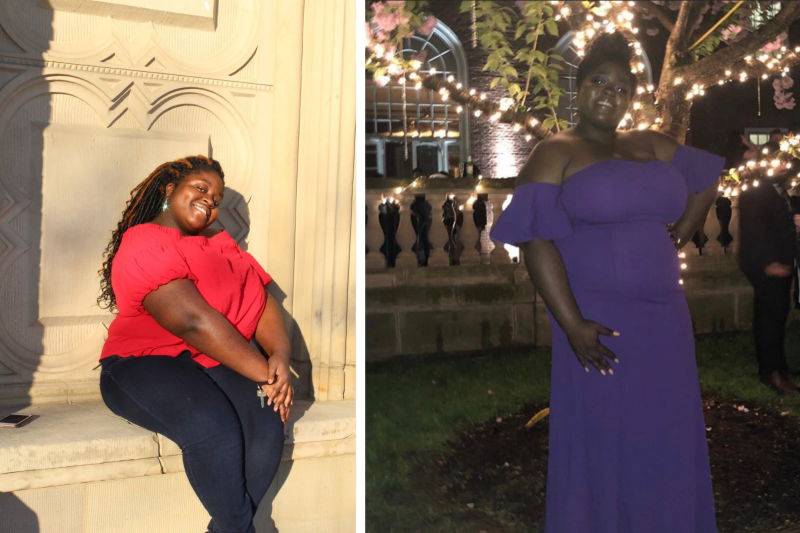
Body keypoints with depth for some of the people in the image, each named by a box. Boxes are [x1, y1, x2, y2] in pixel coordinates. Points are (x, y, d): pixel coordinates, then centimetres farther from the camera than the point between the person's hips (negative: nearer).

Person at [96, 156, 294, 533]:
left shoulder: (221, 244, 19)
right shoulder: (144, 243, -6)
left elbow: (264, 302, 8)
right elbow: (194, 321, -17)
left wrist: (280, 357, -14)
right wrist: (264, 374, -17)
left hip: (215, 362, 6)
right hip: (145, 361, -6)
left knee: (267, 424, -24)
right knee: (212, 427, -33)